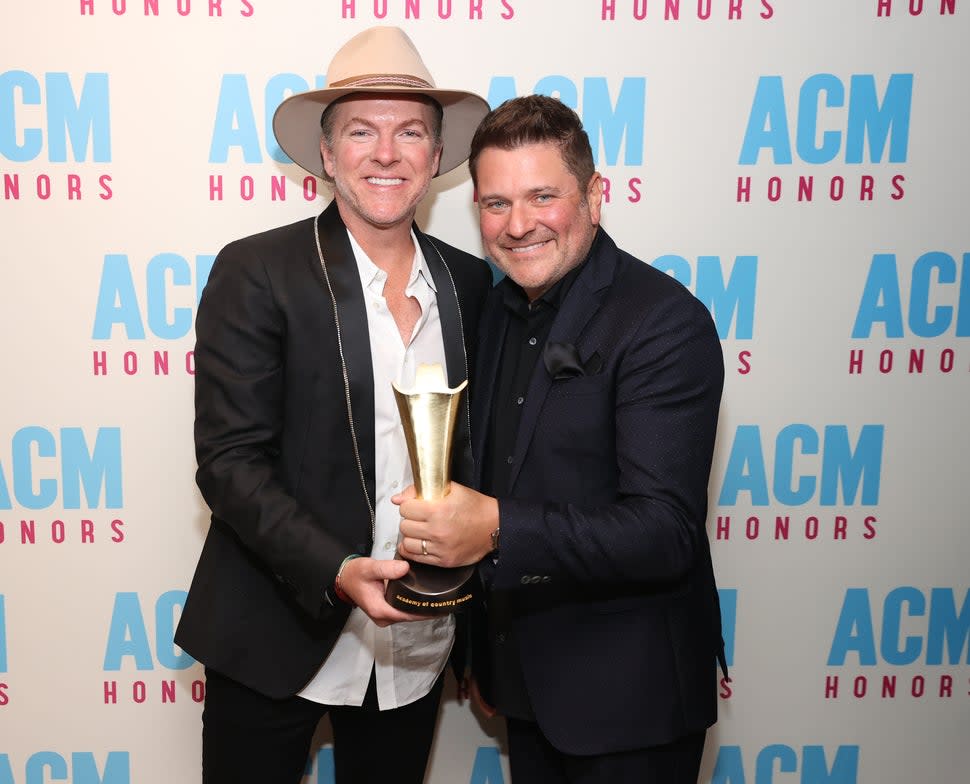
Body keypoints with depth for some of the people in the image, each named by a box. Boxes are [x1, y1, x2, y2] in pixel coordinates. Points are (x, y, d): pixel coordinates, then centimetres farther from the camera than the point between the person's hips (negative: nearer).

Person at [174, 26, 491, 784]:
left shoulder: (470, 283, 2)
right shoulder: (255, 273, -10)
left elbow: (472, 455, 9)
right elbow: (230, 462, -13)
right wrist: (337, 572, -25)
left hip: (414, 649, 4)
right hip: (277, 641, -3)